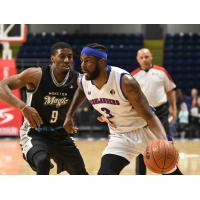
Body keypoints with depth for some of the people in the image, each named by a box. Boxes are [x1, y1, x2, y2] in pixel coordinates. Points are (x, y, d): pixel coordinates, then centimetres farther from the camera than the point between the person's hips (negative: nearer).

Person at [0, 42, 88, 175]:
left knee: (81, 175, 11)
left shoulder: (77, 80, -10)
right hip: (34, 134, -5)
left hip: (60, 135, 5)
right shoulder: (37, 75, -19)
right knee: (43, 162, -34)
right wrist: (23, 107, -38)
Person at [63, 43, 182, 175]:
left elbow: (149, 115, -28)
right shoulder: (84, 82, -11)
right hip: (119, 136, 4)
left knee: (171, 172, 12)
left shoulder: (125, 81, -29)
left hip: (145, 130, -4)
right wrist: (70, 115, 13)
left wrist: (164, 142, -42)